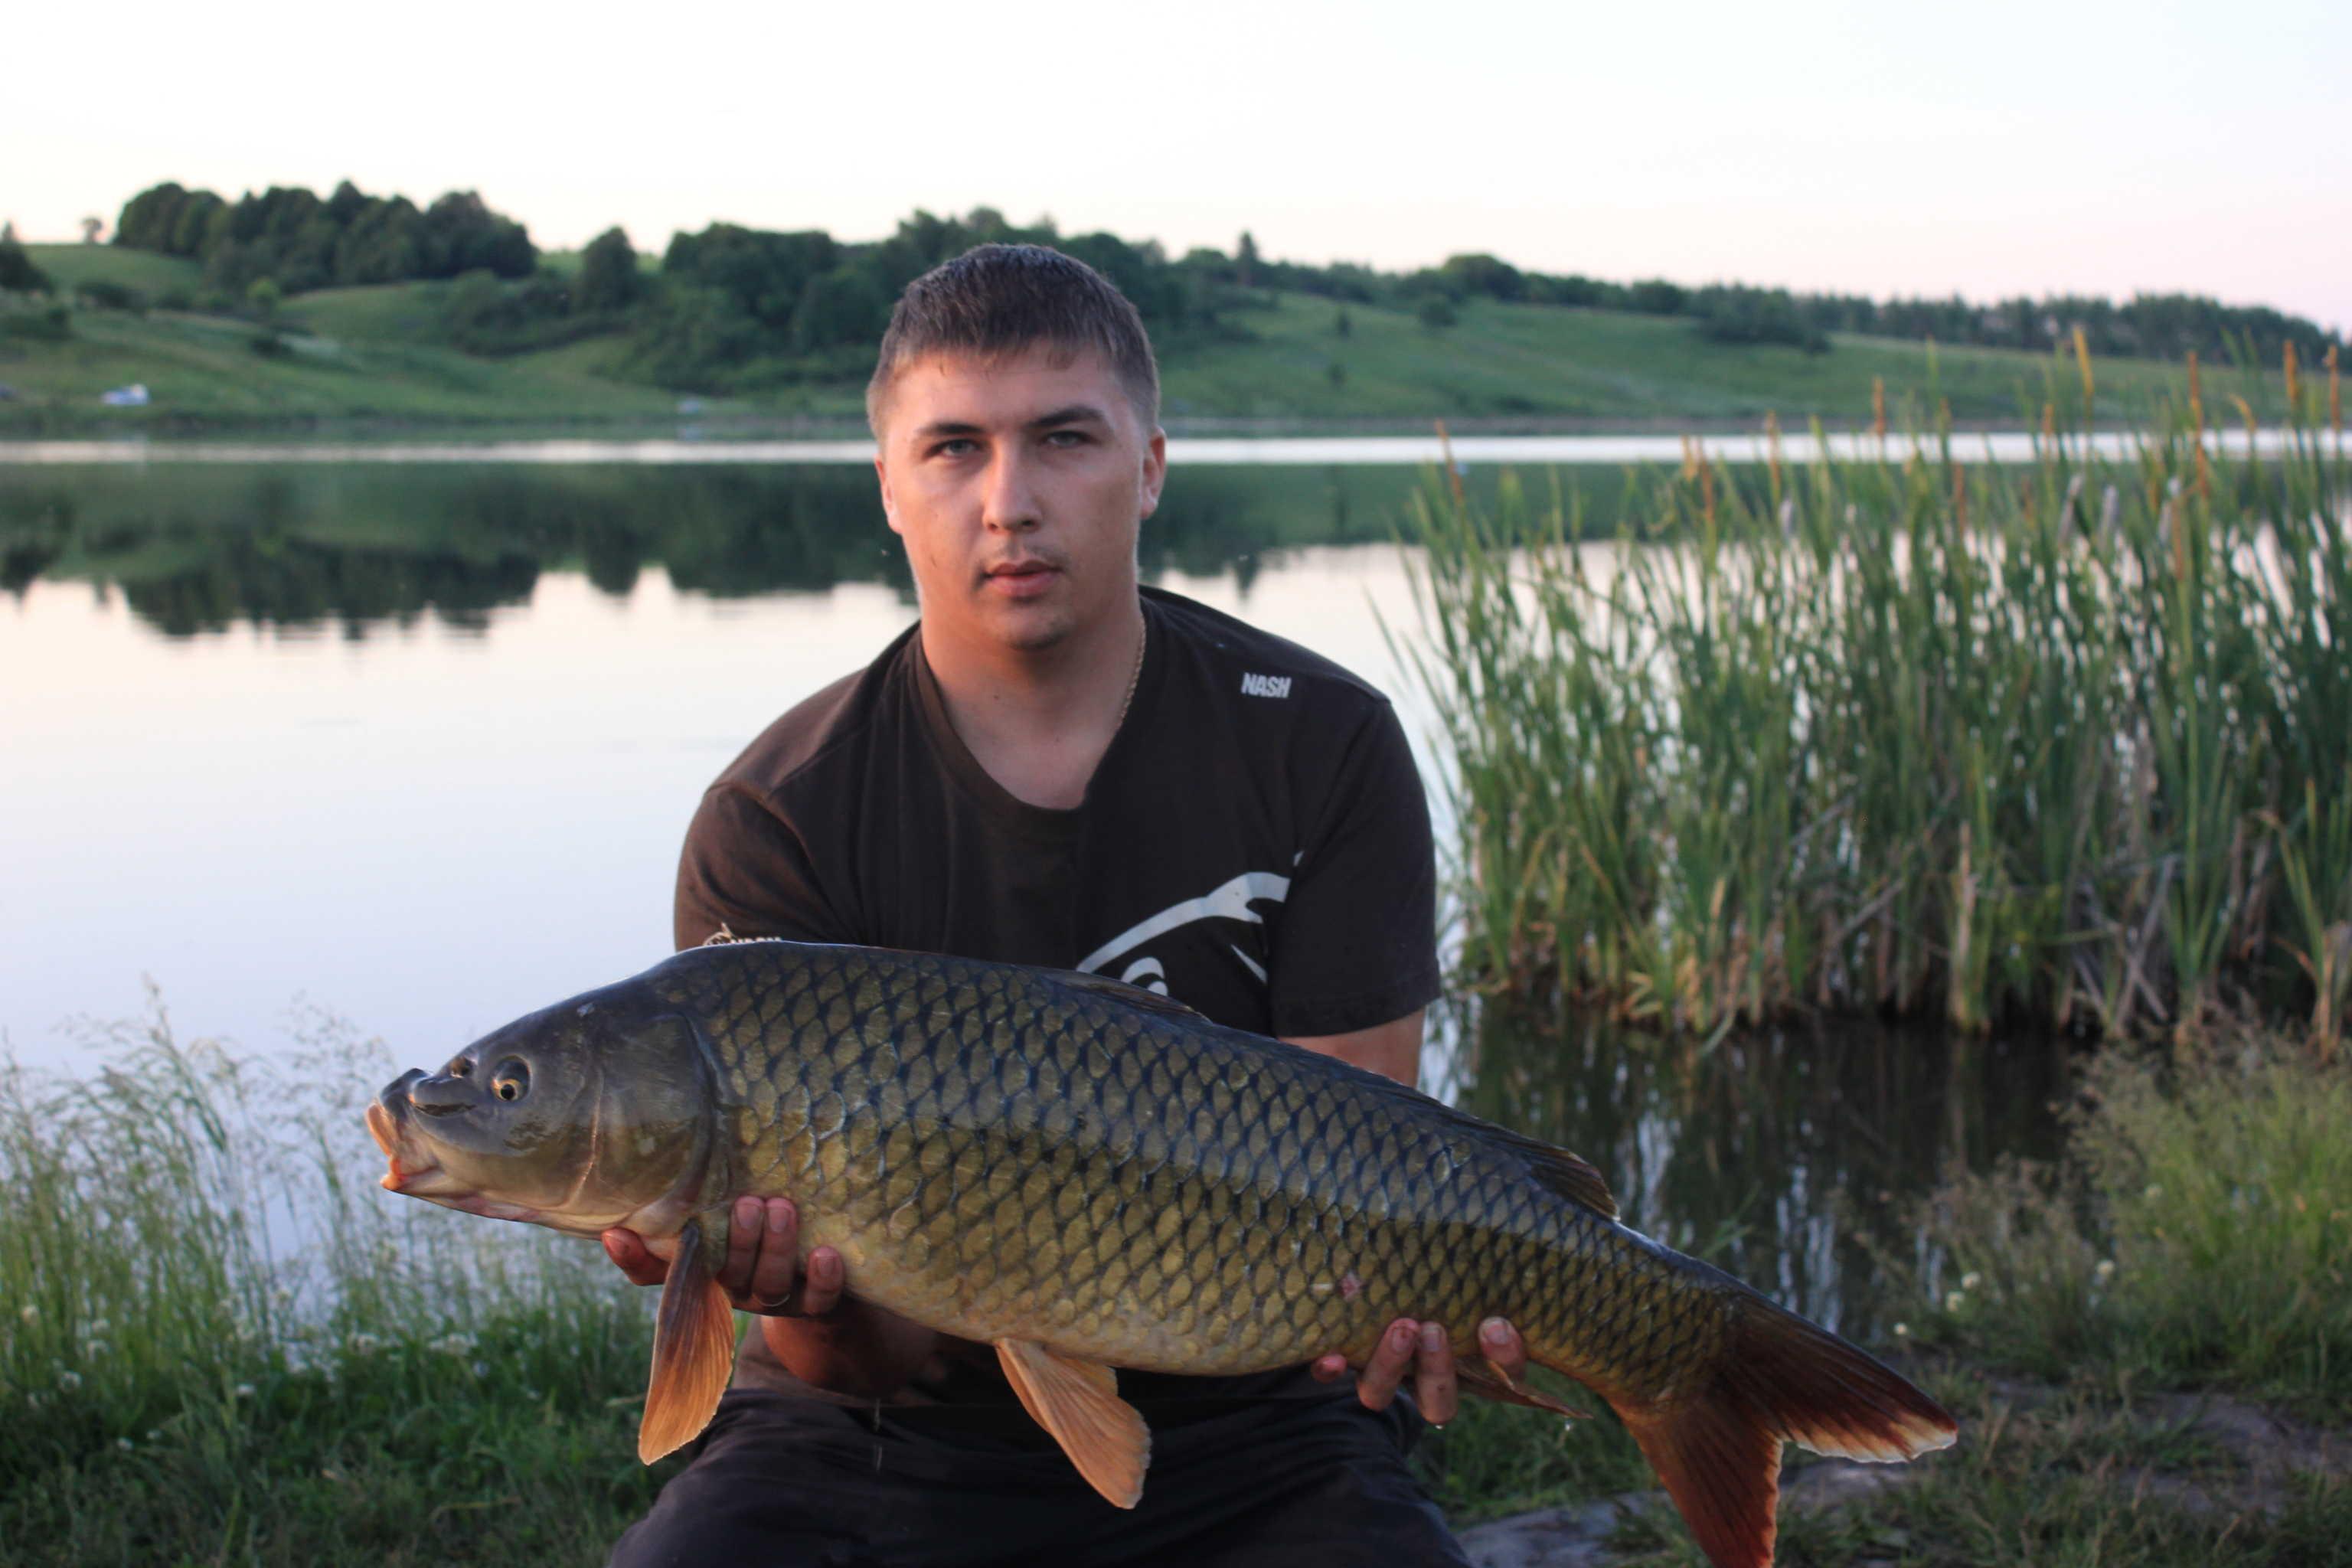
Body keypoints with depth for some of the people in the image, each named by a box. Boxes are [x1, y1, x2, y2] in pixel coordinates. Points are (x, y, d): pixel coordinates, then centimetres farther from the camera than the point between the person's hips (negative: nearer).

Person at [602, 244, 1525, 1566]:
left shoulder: (1322, 749, -4)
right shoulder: (775, 823, -8)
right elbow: (874, 1356, -11)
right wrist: (818, 1309, -35)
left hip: (1244, 1434, 1)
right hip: (888, 1439, -1)